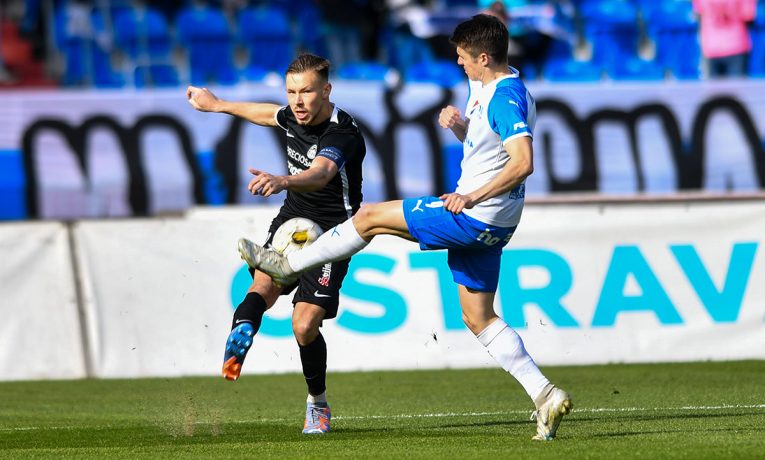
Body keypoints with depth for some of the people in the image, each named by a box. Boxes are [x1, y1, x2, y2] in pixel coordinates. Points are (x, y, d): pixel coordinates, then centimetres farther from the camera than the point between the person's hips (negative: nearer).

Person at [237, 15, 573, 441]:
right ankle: (546, 395, 5)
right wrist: (459, 125, 6)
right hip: (484, 224, 11)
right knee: (479, 317, 11)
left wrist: (473, 196, -31)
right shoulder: (485, 87, 13)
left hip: (475, 217, -11)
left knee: (370, 217, 0)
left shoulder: (507, 98, -20)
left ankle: (287, 265, 14)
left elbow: (523, 162, -29)